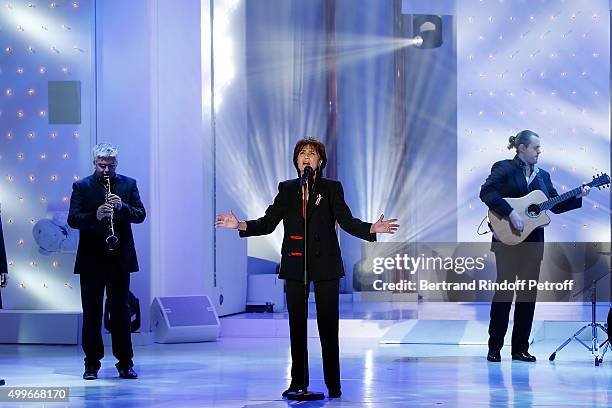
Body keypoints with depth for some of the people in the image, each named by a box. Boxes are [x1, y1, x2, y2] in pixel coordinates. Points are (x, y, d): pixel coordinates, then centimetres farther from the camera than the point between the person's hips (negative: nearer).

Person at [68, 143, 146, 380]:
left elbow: (140, 215, 0)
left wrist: (122, 206, -19)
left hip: (120, 259, 1)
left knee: (121, 311, 5)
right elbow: (73, 219, -8)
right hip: (91, 260, -1)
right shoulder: (82, 187, 1)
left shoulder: (128, 184, 7)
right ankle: (92, 364, 10)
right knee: (91, 313, 3)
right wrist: (95, 216, -25)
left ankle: (125, 363, 11)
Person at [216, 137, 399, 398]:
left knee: (328, 325, -2)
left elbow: (347, 222, -5)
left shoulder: (331, 188, 4)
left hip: (325, 265, -2)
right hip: (295, 264, 2)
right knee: (297, 325, 5)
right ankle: (298, 382, 12)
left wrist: (372, 229, -22)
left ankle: (333, 384, 4)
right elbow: (267, 223, 7)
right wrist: (240, 225, -8)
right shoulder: (286, 189, 10)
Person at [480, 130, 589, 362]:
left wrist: (578, 197, 2)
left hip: (533, 242, 6)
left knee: (528, 295, 4)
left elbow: (555, 205, 17)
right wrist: (510, 213, -23)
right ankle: (494, 348, 4)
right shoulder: (504, 168, -3)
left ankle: (520, 348, 10)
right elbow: (486, 192, -17)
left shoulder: (543, 175, 16)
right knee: (504, 291, -4)